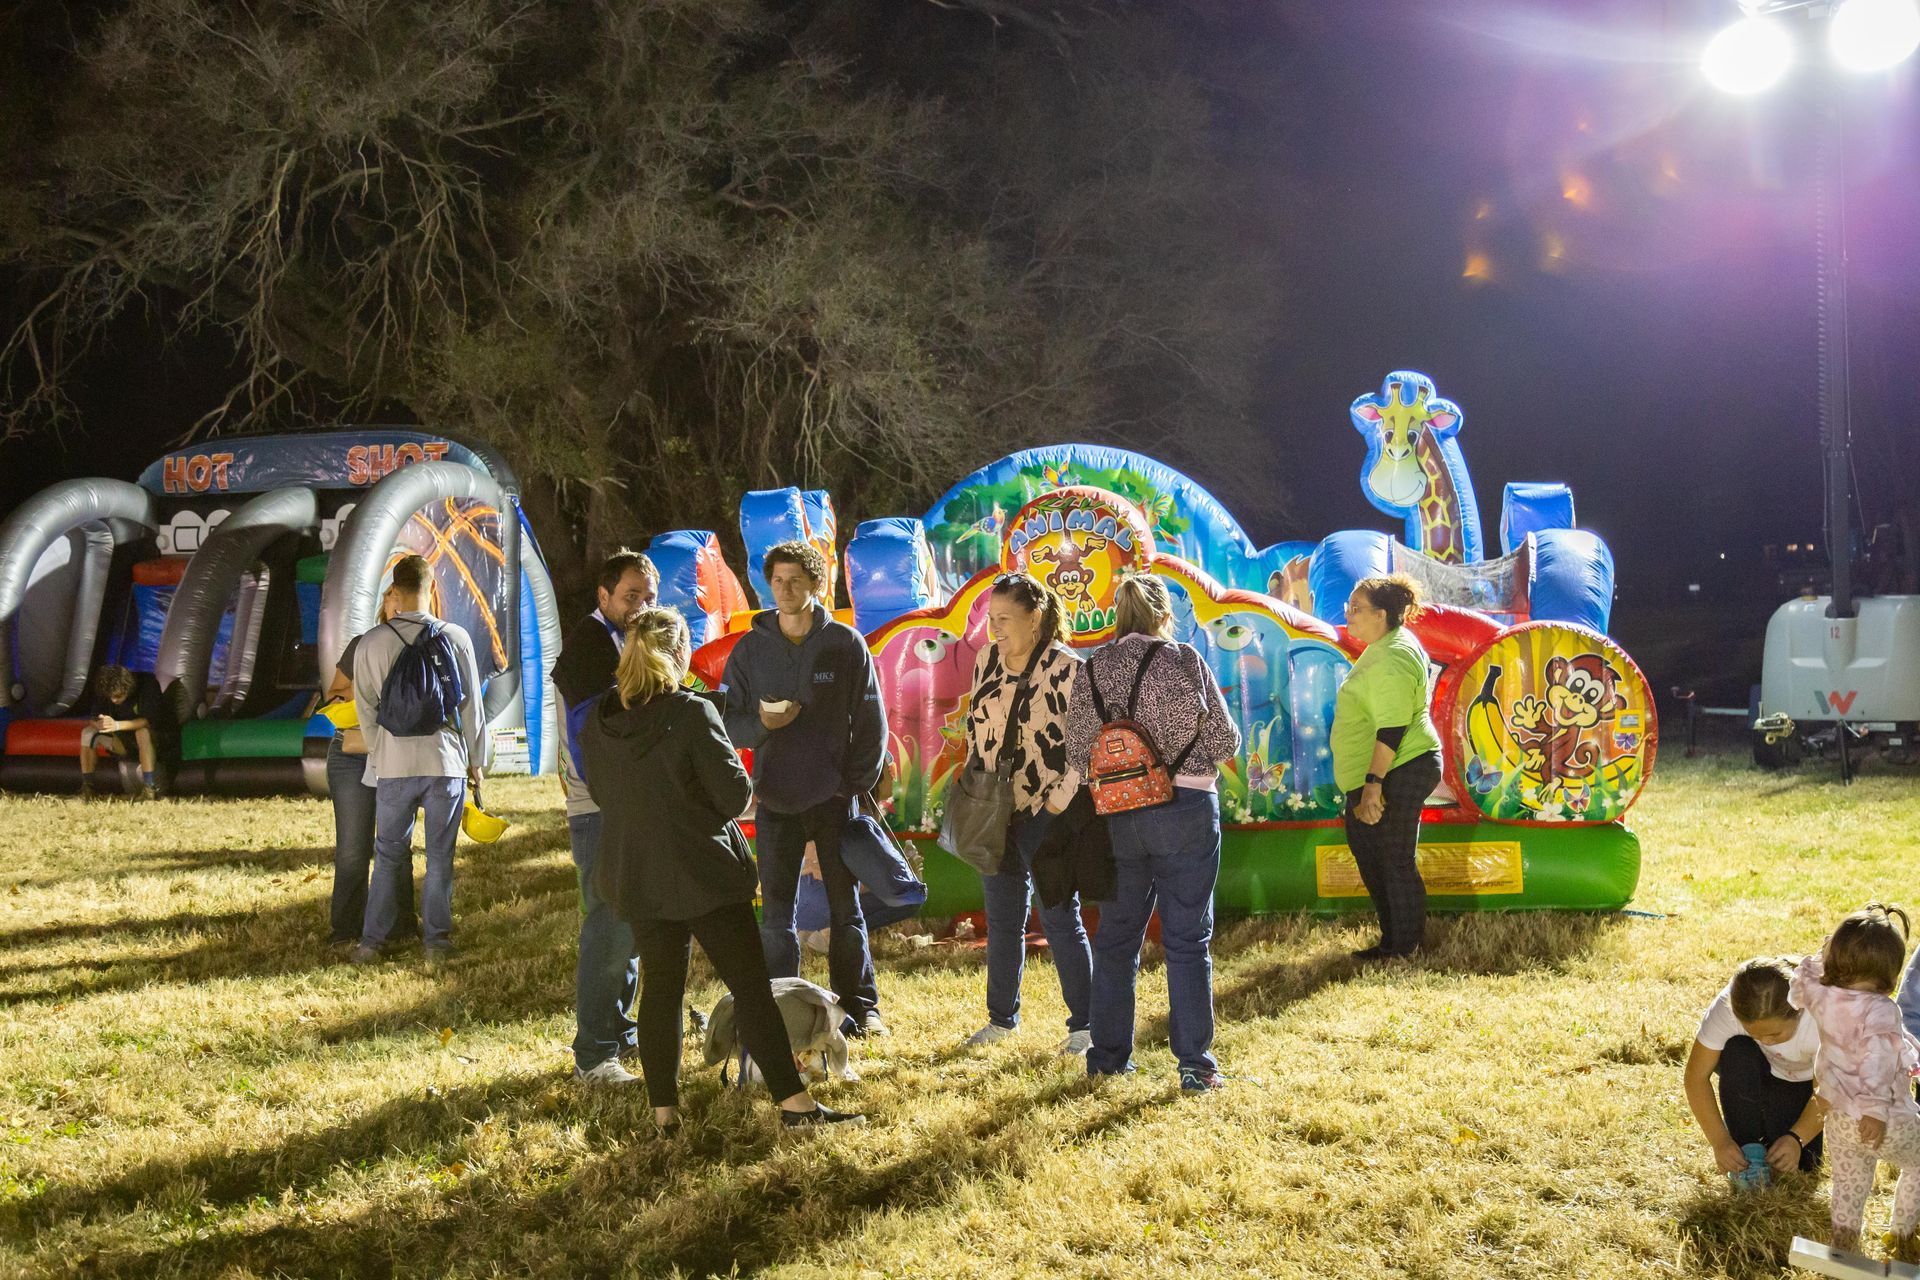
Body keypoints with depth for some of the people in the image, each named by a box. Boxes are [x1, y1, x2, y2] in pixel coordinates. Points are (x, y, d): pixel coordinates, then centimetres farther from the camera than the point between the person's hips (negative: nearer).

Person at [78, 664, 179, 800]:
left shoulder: (147, 683, -25)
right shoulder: (105, 691, -10)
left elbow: (148, 720, -32)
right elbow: (92, 721, -10)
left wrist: (117, 725, -45)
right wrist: (98, 724, -35)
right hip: (127, 741, 5)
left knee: (142, 731, -39)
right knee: (88, 732, -13)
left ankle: (150, 788, -38)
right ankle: (86, 787, -10)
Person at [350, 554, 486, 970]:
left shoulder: (371, 643, -3)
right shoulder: (455, 637, -4)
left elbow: (366, 711, 4)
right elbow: (471, 705, 2)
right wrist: (475, 759, 12)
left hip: (393, 765, 1)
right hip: (447, 763, 0)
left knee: (389, 856, 12)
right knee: (440, 857, 7)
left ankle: (371, 942, 13)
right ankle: (436, 943, 9)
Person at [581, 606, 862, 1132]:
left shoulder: (598, 719, 0)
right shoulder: (691, 714, -17)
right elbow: (735, 794, -16)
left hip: (636, 875, 5)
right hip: (704, 872, -5)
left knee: (660, 987, 13)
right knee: (750, 985, 0)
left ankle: (664, 1110, 14)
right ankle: (794, 1102, 2)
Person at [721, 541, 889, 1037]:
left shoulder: (845, 644, -1)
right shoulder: (749, 650, 4)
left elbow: (871, 722, 1)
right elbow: (729, 723, 4)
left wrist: (857, 783, -7)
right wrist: (761, 723, -18)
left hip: (834, 797, -1)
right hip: (775, 801, 1)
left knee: (846, 908, 7)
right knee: (776, 913, 5)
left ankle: (860, 1006, 17)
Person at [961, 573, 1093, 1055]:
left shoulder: (1066, 669, -12)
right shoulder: (987, 661, 7)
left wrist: (1057, 802, -15)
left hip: (1046, 814, -6)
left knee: (1060, 920, 0)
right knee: (1002, 920, 14)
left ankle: (1084, 1025, 10)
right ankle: (1001, 1019, 26)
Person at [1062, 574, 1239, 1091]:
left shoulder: (1090, 671, -1)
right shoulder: (1186, 660, -7)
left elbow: (1078, 754, -2)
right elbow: (1225, 742, -3)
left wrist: (1062, 798, 13)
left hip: (1118, 817, 3)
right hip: (1187, 813, -3)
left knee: (1116, 936, 15)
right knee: (1187, 940, 4)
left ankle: (1108, 1055, 23)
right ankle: (1195, 1064, 4)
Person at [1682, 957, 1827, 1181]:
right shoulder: (1726, 1009, -34)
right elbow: (1697, 1076, -27)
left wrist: (1797, 1139, -41)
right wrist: (1720, 1141, -34)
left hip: (1805, 1083, -1)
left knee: (1800, 1163, -19)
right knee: (1737, 1053, -34)